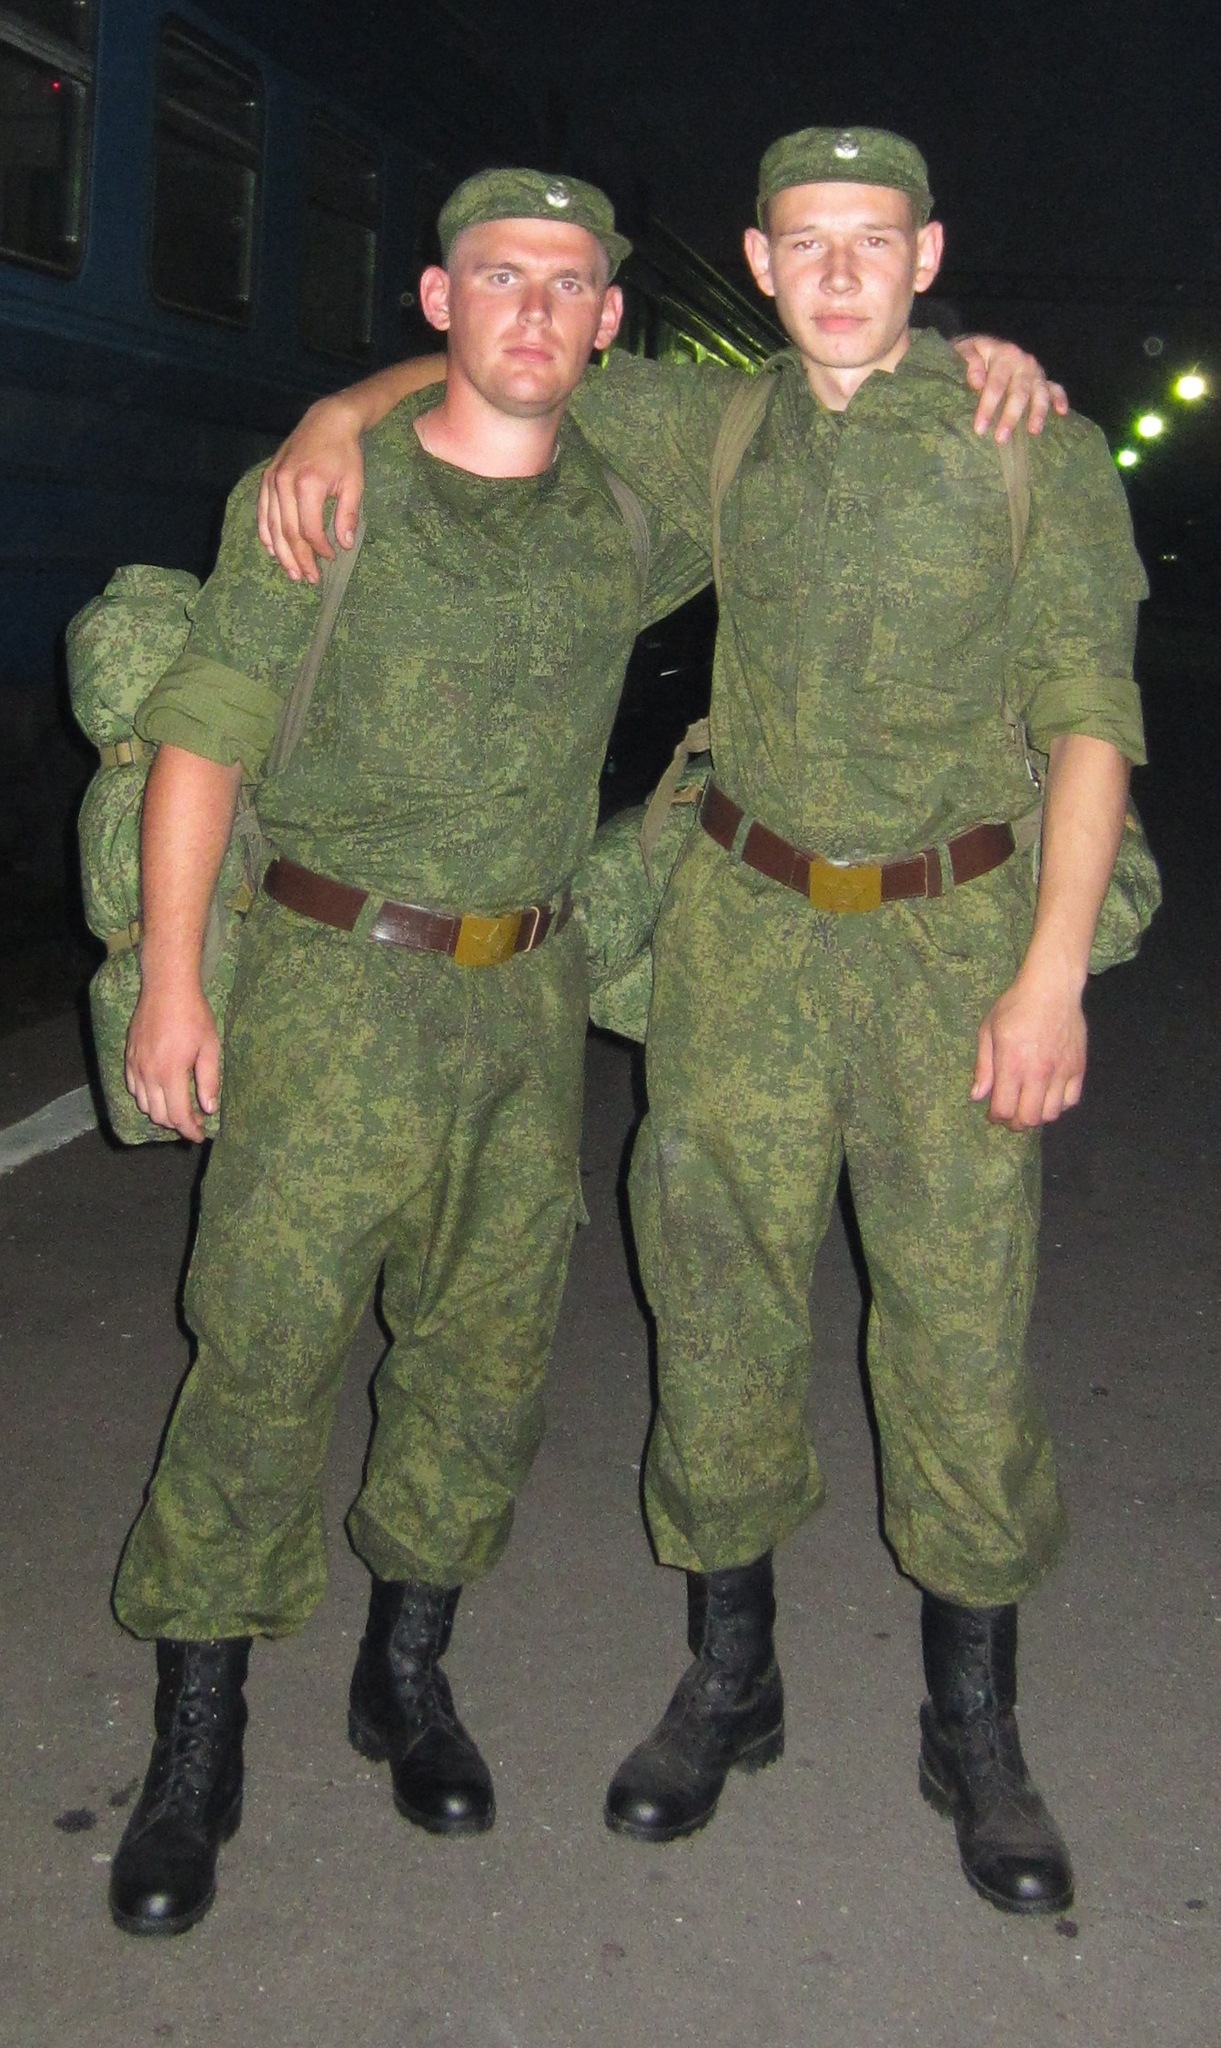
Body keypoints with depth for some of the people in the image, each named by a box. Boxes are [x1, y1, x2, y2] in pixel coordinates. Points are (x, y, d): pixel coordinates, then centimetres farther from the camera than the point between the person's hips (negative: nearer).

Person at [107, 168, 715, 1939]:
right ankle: (197, 1746, 12)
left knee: (489, 1341, 9)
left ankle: (408, 1673, 29)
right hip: (338, 988, -4)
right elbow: (205, 734, -4)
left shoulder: (626, 523, 7)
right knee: (266, 1350, -4)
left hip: (531, 993, 4)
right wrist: (171, 980, -9)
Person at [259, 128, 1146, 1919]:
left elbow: (1089, 721, -3)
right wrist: (343, 416, -3)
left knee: (962, 1329, 0)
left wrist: (1051, 974, -11)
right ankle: (728, 1684, 25)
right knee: (722, 1307, 6)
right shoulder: (712, 433, 8)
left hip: (953, 935, -2)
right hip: (745, 929, 3)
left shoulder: (1037, 450, -1)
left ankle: (976, 1733, 19)